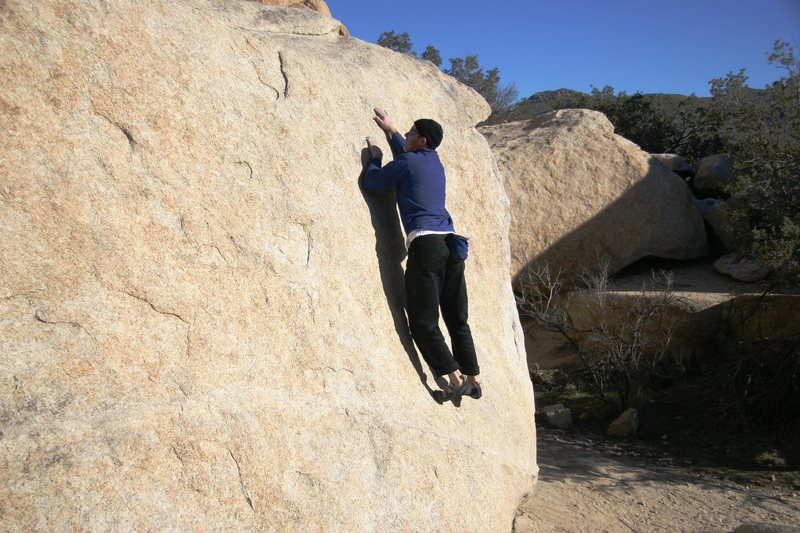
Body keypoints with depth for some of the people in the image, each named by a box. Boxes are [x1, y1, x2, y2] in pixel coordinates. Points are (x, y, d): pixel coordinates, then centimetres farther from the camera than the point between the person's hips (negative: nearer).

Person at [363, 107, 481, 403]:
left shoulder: (407, 162, 0)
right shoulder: (434, 162, 22)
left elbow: (372, 182, 9)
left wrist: (375, 158, 26)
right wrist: (391, 131, 50)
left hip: (426, 244, -8)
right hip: (451, 244, 8)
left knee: (423, 322, -5)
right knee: (457, 319, 12)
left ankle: (455, 379, -11)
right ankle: (472, 380, 15)